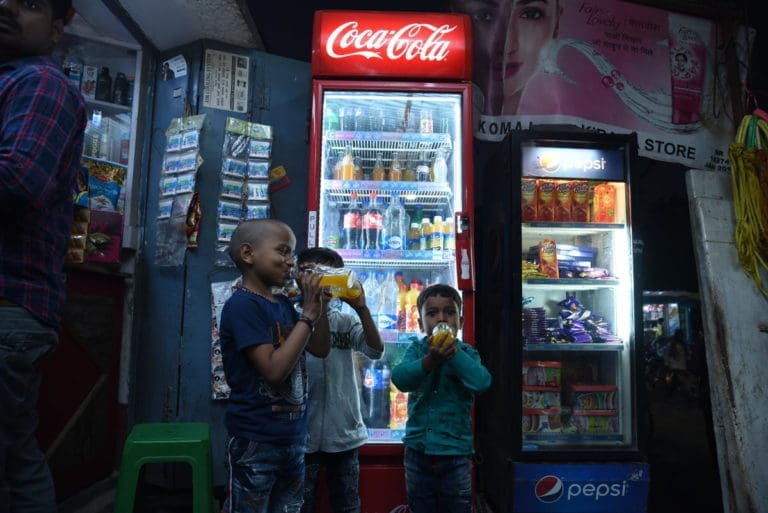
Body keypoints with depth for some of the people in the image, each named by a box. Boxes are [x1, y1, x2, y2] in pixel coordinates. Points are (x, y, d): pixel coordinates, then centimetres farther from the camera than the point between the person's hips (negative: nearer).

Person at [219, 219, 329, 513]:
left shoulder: (284, 305, 7)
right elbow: (274, 369, -24)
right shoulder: (243, 305, -17)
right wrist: (308, 315, -19)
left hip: (292, 440, 8)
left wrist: (315, 304, 0)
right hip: (255, 444, -8)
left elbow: (320, 350, 12)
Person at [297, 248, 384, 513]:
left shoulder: (346, 320, 7)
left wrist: (361, 307, -15)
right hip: (305, 434, -4)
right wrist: (317, 302, -24)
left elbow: (376, 350, -7)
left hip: (345, 432, 5)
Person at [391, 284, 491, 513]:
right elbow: (399, 378, -20)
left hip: (456, 451, -1)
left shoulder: (467, 352, -5)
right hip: (418, 449, 2)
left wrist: (453, 351, -26)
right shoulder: (416, 348, -3)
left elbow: (482, 382, -23)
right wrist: (429, 361, -35)